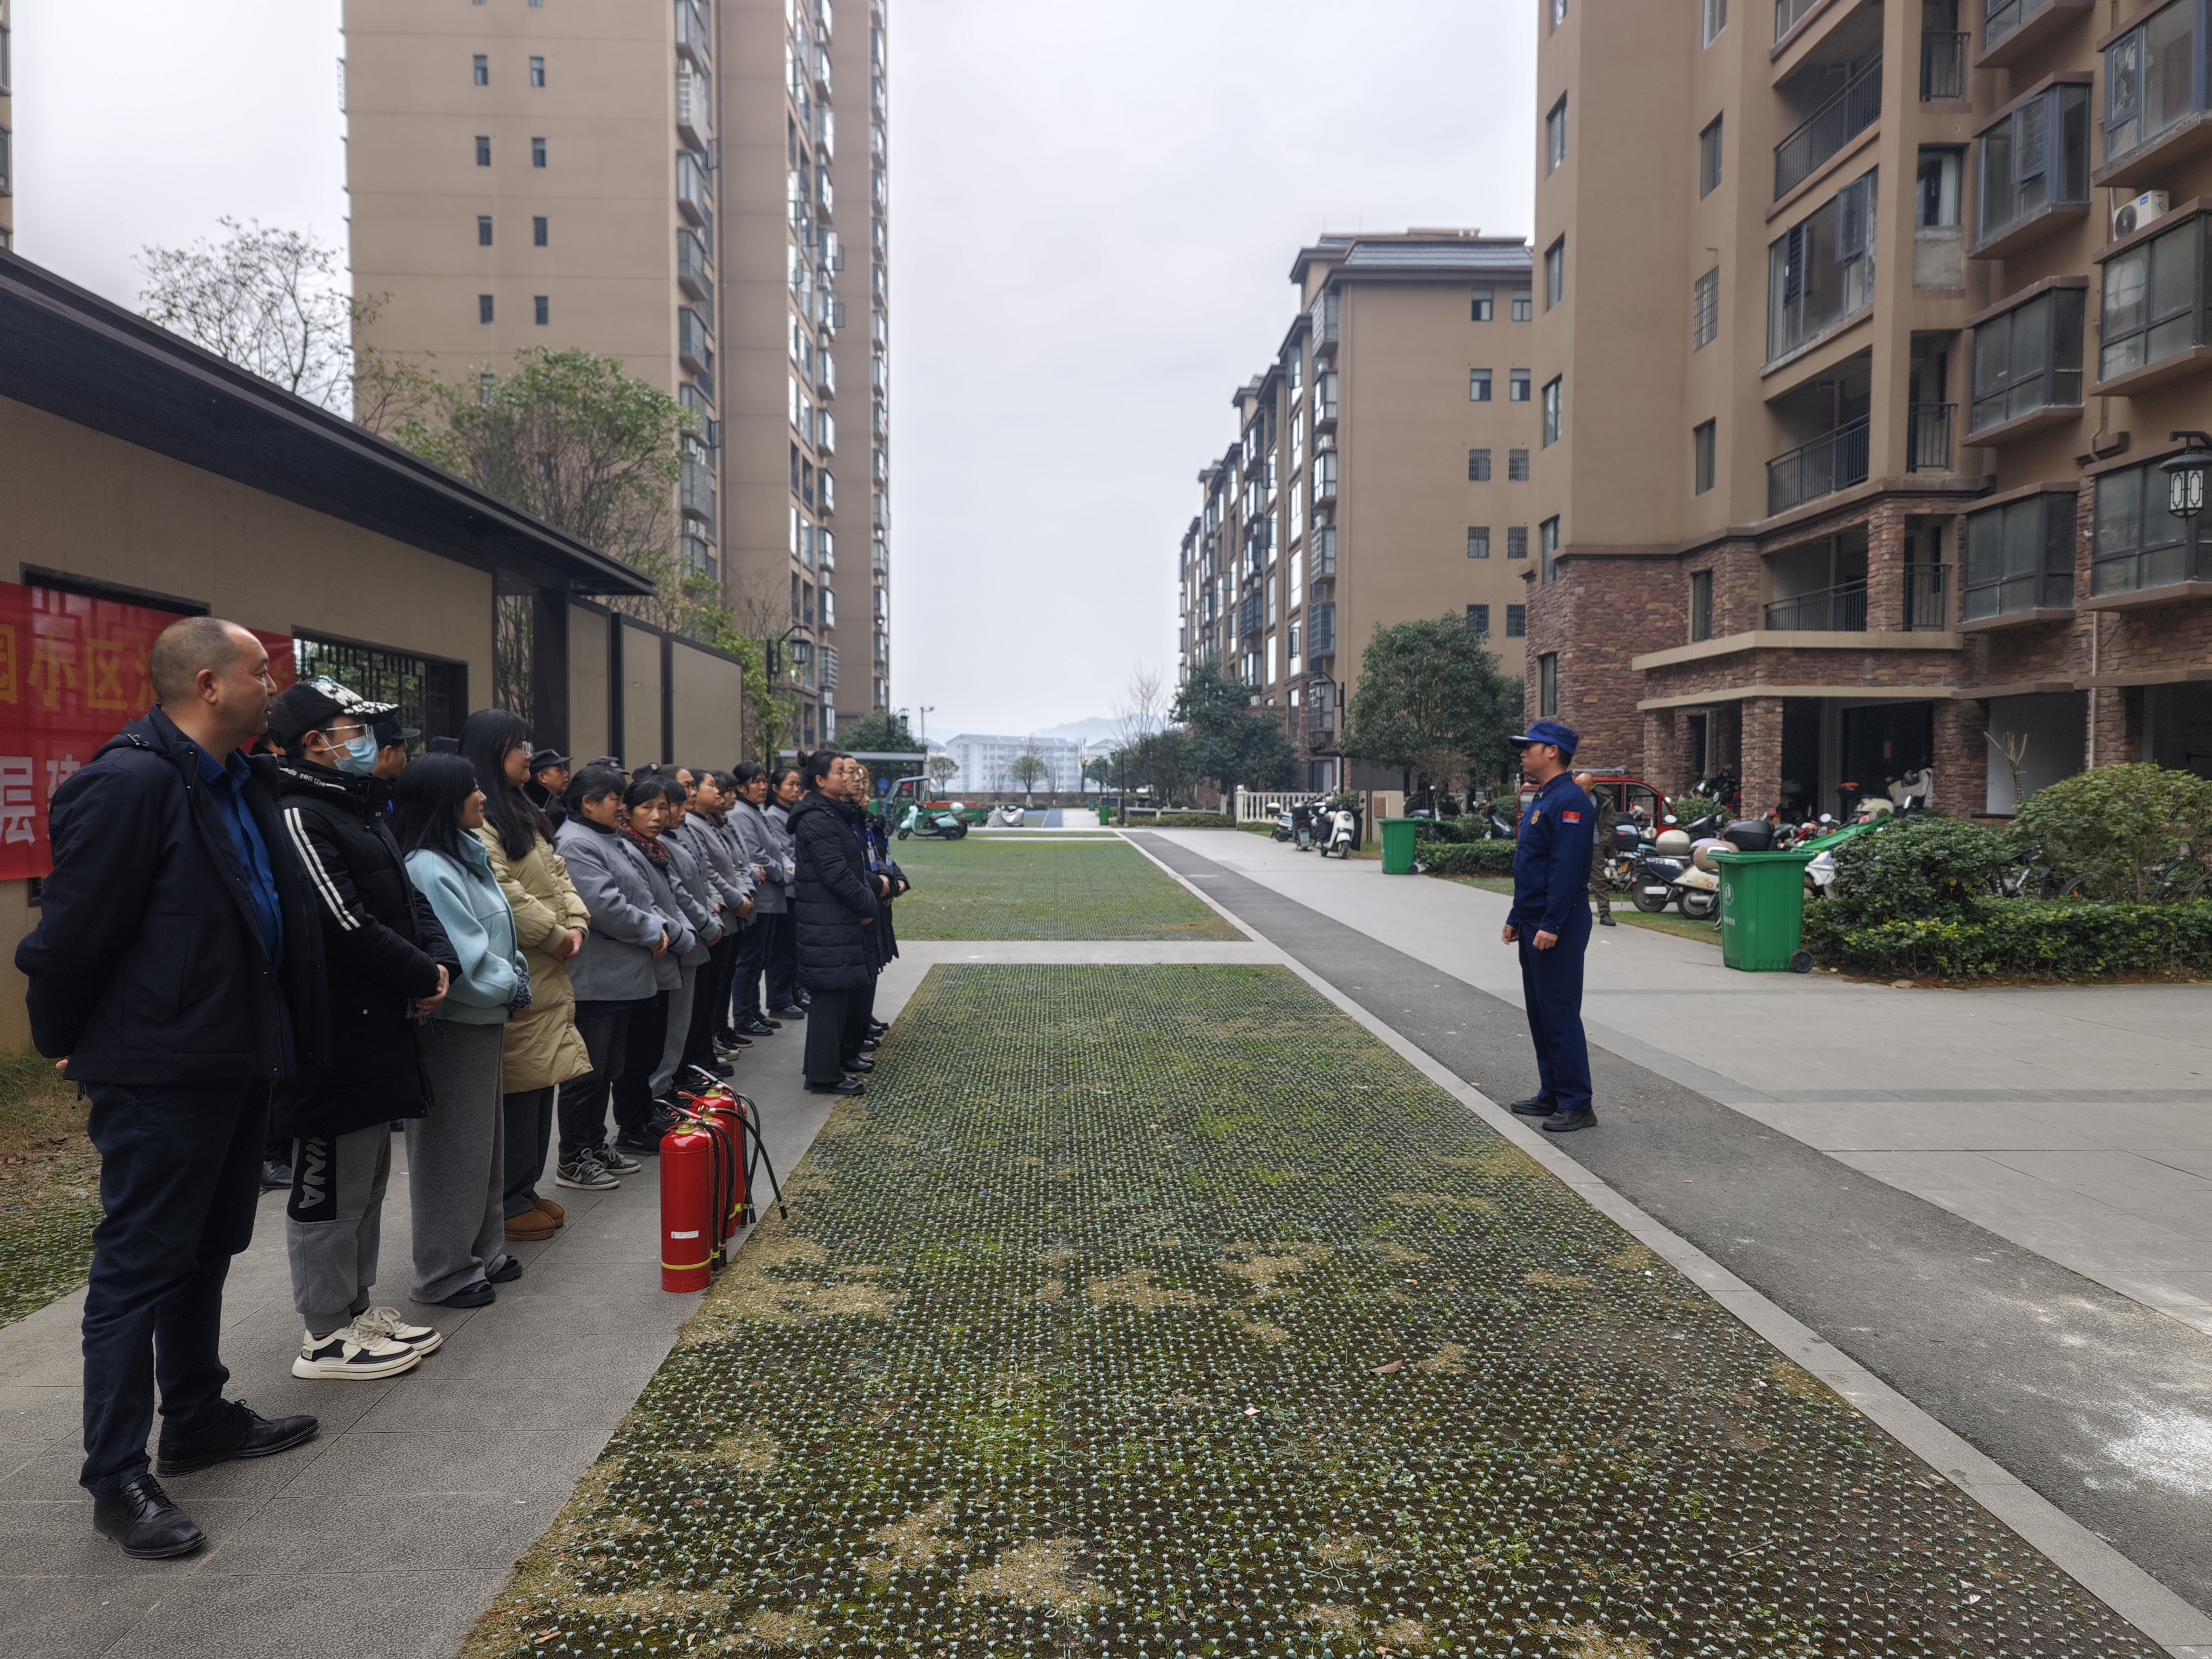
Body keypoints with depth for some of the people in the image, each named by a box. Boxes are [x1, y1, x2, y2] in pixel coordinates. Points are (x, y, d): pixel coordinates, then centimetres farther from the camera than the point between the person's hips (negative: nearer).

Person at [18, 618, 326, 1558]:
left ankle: (199, 1418, 36)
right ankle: (117, 1480, 14)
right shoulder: (130, 784, -20)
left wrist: (287, 1032, 14)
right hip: (160, 1073, -9)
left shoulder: (243, 783, 10)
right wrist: (66, 1045, -4)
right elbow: (76, 928, -17)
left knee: (207, 1250, 20)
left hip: (236, 1061, 9)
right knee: (140, 1267, 2)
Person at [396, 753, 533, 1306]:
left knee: (486, 1138, 18)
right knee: (452, 1148, 1)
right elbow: (462, 955, -23)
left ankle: (483, 1251, 31)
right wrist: (513, 991, -10)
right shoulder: (427, 869, -19)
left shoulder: (469, 856, 12)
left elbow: (503, 934, 15)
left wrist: (519, 983, 1)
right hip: (450, 1027, -10)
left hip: (484, 1022, 10)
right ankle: (445, 1274, 13)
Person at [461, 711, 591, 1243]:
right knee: (518, 1088, -3)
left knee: (542, 1080, 14)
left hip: (549, 971, 10)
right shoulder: (477, 818, -14)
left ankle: (526, 1188, 25)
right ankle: (507, 1203, 8)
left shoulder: (525, 812, 19)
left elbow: (556, 871, 18)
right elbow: (502, 889, -22)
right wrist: (555, 936, -14)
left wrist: (577, 923, 2)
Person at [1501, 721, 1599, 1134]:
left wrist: (1551, 926, -25)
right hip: (1534, 926, 10)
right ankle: (1552, 1094, 23)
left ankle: (1576, 1105, 0)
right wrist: (1516, 918, 21)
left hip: (1557, 928, -10)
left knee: (1560, 1015, -7)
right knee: (1540, 1013, 14)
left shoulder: (1570, 802, -16)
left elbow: (1567, 870, -23)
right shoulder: (1541, 801, 16)